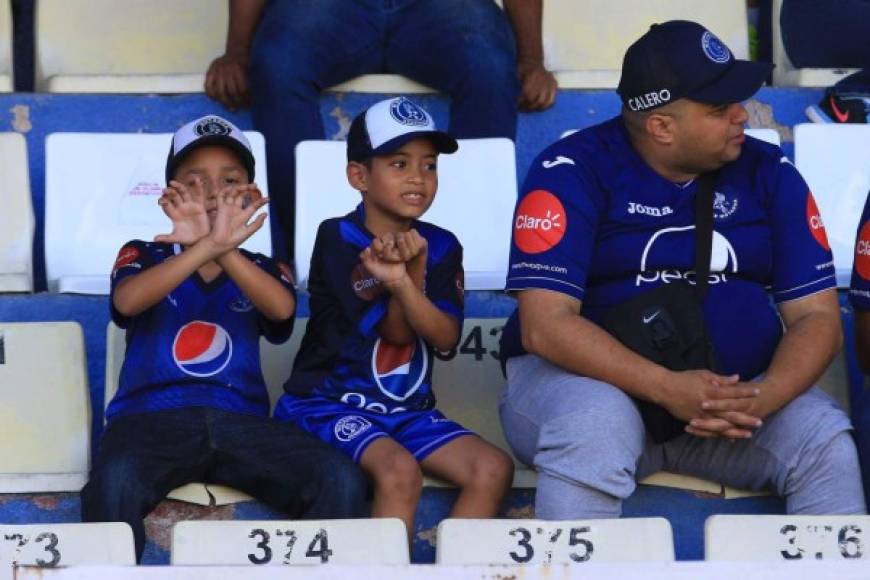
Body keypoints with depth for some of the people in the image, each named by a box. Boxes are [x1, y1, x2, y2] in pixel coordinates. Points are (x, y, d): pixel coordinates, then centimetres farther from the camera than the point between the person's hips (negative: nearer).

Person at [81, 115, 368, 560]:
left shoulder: (263, 269, 19)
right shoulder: (143, 256, 15)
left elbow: (282, 309, -6)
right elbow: (126, 301, -10)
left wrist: (222, 250, -24)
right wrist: (208, 246, -23)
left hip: (240, 421, 2)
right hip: (151, 417, -2)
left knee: (342, 481, -24)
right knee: (113, 485, -38)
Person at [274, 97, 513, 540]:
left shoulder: (440, 247, 7)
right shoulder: (338, 239, -6)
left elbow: (446, 336, -9)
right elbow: (396, 332, -10)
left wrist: (403, 280, -24)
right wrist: (412, 269, -22)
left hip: (408, 410, 5)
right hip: (330, 403, -5)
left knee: (494, 469, -18)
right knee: (399, 470, -33)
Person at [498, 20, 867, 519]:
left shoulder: (769, 173, 4)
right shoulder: (572, 172, -8)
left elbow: (817, 316, 1)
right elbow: (545, 325, -16)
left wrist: (763, 398, -21)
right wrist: (667, 388, -28)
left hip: (736, 392, 3)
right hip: (601, 381, -3)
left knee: (826, 439, -23)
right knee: (593, 429, -35)